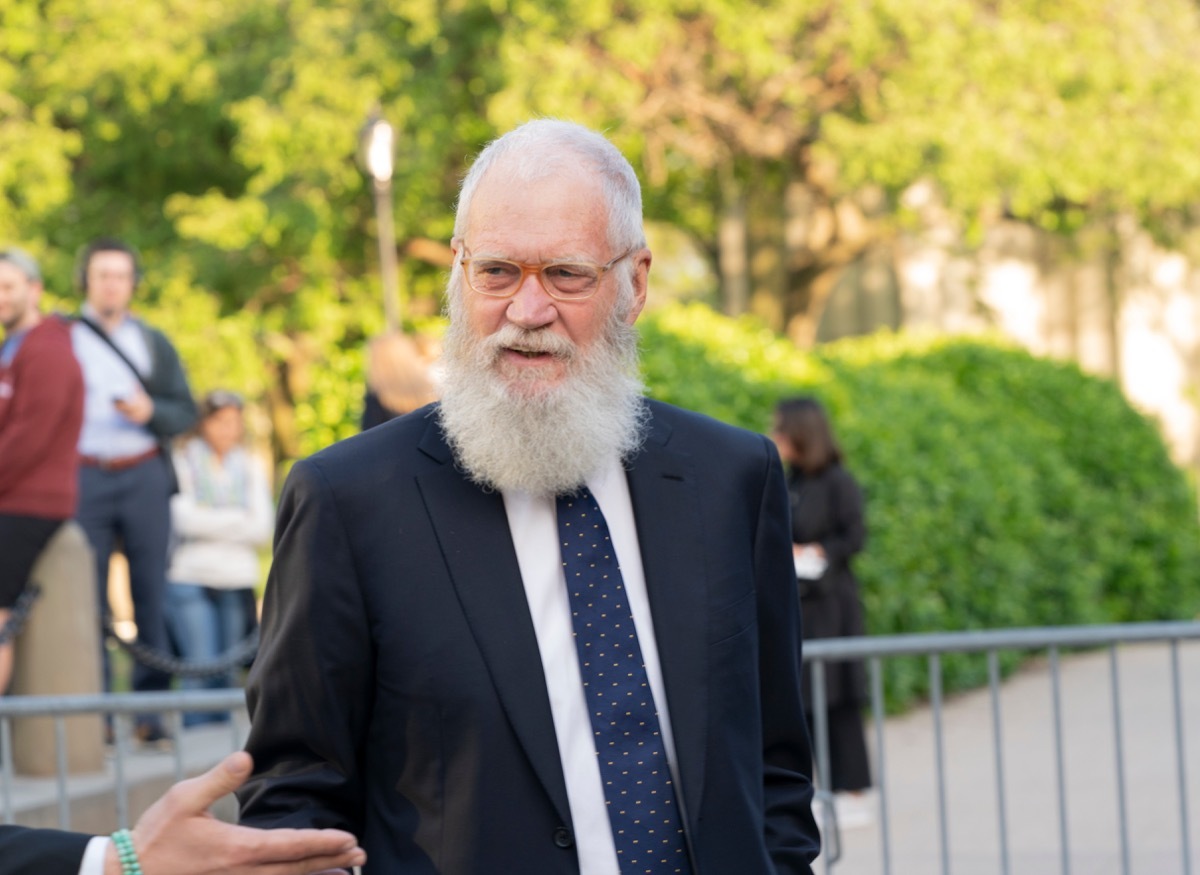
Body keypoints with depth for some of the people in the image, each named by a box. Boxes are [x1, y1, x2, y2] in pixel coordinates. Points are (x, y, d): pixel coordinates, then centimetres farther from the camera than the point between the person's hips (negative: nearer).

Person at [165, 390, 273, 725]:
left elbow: (263, 528, 4)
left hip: (237, 581, 4)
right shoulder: (182, 462, 5)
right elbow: (186, 520, -8)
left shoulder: (251, 470, 15)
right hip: (189, 580, -3)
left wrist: (212, 522, -4)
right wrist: (238, 519, 0)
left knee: (227, 672, 3)